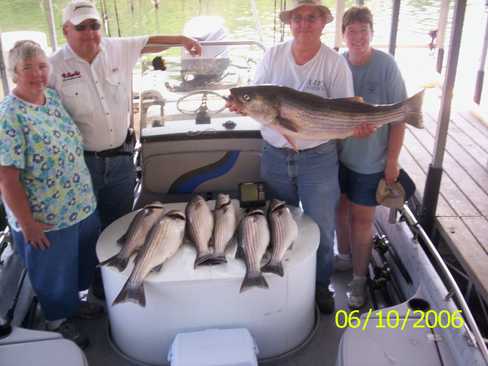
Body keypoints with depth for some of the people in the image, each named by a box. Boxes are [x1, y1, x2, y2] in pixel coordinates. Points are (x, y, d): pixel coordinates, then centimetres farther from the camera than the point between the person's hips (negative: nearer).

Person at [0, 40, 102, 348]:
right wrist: (27, 223, -18)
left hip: (82, 206, 7)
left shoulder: (53, 97, 0)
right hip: (46, 218, -7)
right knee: (53, 272, 15)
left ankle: (73, 302, 51)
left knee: (81, 262, 25)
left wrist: (85, 195, 14)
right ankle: (58, 320, 40)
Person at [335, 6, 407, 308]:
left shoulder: (386, 65, -14)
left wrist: (393, 159, -13)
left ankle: (359, 278, 23)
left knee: (362, 219, 6)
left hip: (371, 160, -4)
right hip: (338, 155, 4)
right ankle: (345, 256, 42)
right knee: (341, 208, 18)